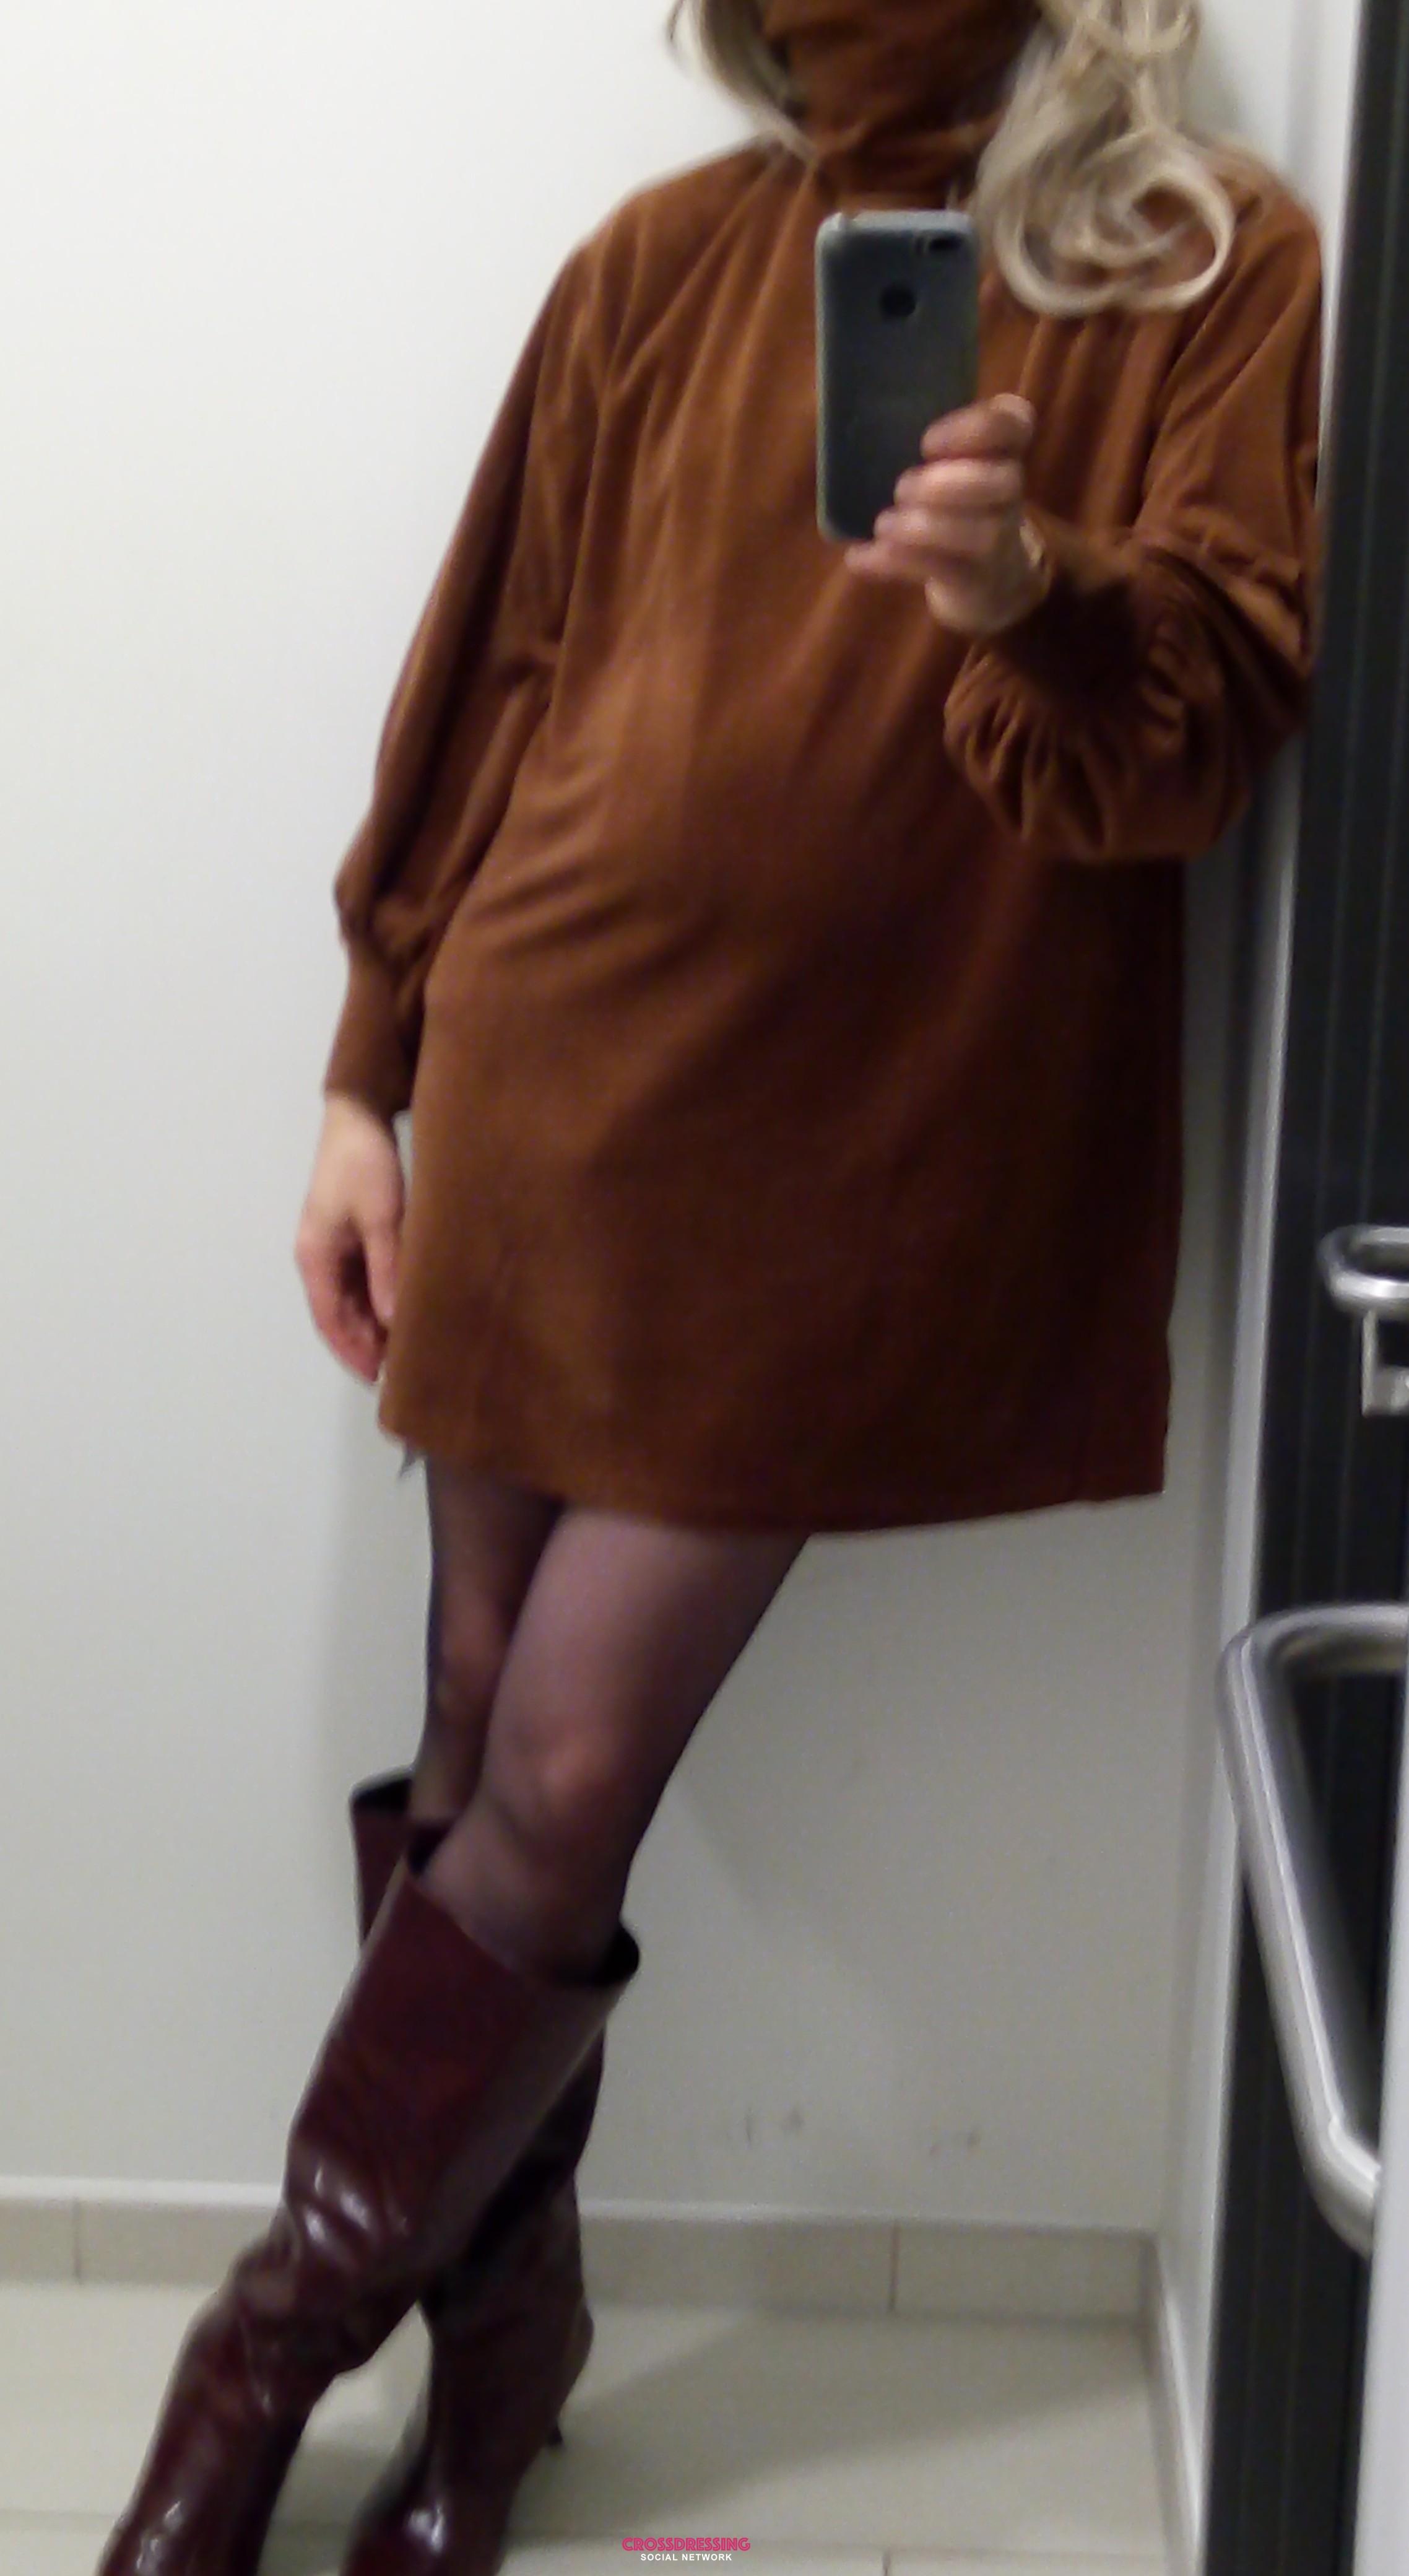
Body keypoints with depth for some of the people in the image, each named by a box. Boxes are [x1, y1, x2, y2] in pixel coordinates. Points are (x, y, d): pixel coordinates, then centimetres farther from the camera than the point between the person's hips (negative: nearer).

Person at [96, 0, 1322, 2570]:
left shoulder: (1217, 273, 0)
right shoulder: (667, 261, 8)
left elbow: (1224, 700, -9)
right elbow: (489, 681, 10)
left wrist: (1039, 597, -31)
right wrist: (366, 1077, 8)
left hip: (867, 1146, -3)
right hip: (547, 1085, 3)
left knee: (560, 1796, -3)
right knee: (485, 1761, 6)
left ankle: (274, 2347, 18)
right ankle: (500, 2325, 27)